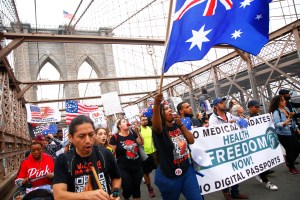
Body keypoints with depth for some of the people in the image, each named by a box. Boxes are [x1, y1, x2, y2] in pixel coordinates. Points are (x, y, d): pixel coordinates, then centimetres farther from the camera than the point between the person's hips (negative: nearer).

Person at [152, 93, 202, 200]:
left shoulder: (177, 126, 2)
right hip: (169, 176, -4)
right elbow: (156, 124, -41)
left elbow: (191, 140, 0)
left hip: (187, 171, 4)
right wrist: (156, 104, -60)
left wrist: (181, 124, -11)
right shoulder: (160, 130, -17)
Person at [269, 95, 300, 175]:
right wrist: (286, 122, -41)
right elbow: (277, 124, -28)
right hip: (283, 135, -8)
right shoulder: (276, 112, -18)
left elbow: (292, 120, 15)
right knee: (290, 150, 4)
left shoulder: (286, 108, 5)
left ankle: (289, 162, 38)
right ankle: (291, 168, 26)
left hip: (291, 133, 8)